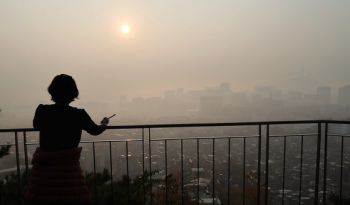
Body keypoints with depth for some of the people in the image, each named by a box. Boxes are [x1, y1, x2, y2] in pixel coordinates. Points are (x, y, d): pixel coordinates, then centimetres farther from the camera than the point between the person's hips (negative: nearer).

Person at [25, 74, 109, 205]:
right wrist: (104, 124, 29)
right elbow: (95, 131, 8)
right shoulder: (80, 115, -11)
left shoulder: (42, 111, -7)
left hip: (44, 171, 3)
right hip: (69, 169, -2)